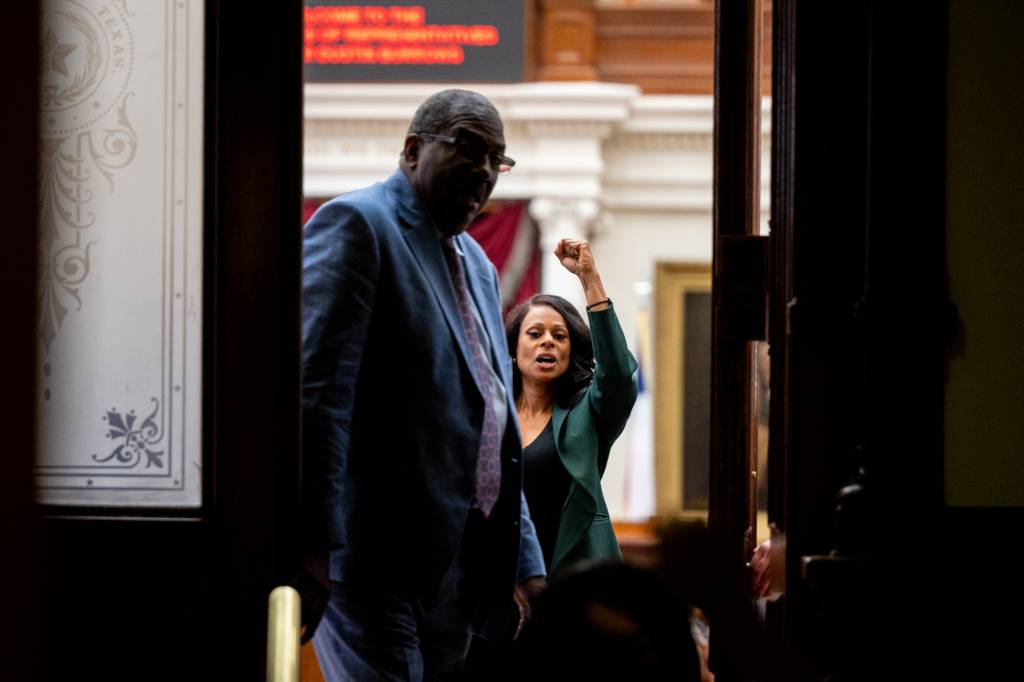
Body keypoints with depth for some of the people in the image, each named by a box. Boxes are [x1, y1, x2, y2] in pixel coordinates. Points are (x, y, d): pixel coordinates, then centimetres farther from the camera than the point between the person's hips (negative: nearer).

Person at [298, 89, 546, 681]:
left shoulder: (479, 268, 23)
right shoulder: (356, 225, -4)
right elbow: (315, 390, -14)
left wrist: (527, 565, 19)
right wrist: (311, 545, -21)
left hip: (456, 570, 8)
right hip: (375, 560, -8)